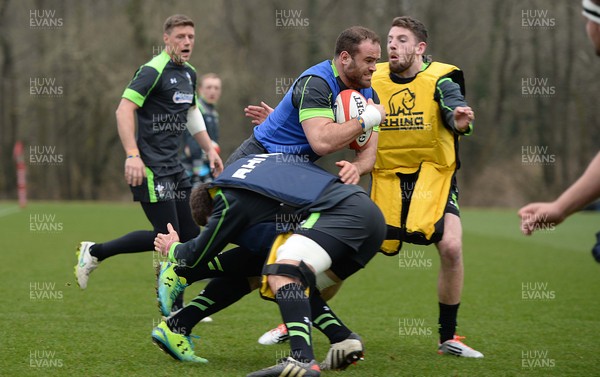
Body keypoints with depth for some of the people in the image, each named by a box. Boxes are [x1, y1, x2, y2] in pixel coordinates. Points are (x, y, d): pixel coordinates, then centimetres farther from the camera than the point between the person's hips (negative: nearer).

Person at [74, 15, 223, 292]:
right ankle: (94, 253, 3)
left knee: (190, 235, 3)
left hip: (173, 166, 9)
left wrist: (210, 149, 25)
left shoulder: (189, 74, 15)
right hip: (149, 167, -9)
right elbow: (124, 109, -20)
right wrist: (132, 155, -29)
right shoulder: (153, 71, -12)